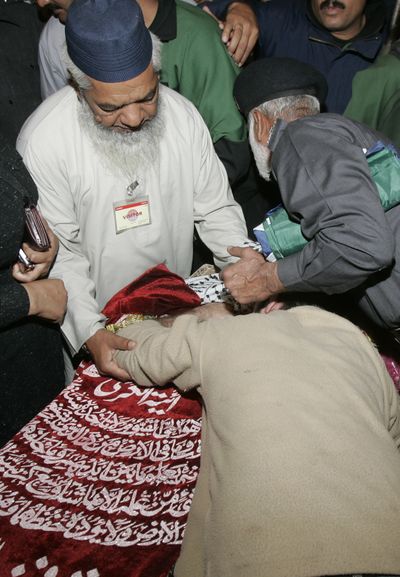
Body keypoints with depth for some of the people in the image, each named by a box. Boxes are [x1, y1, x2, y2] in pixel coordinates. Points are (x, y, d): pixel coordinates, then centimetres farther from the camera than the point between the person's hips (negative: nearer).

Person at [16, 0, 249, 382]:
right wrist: (91, 333, -27)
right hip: (96, 327, -3)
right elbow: (58, 252, -17)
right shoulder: (42, 142, -21)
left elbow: (216, 211, -3)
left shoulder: (183, 115, -10)